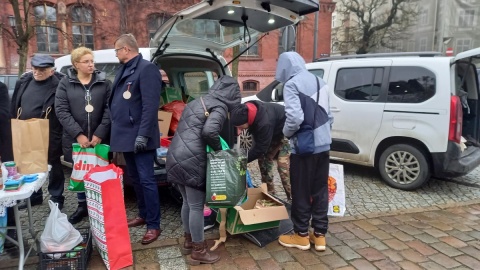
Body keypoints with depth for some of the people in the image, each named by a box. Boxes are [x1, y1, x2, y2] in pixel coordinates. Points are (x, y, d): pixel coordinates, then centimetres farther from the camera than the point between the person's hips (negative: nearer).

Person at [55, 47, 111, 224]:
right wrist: (78, 134, -13)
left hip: (100, 138, -1)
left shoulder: (104, 82, 3)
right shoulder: (65, 84, 4)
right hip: (76, 139, 1)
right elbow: (61, 111, -4)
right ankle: (82, 206, 29)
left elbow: (109, 109, -4)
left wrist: (100, 133, -12)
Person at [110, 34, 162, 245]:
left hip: (139, 137, -9)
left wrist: (143, 135, -24)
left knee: (146, 180, -4)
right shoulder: (123, 70, 16)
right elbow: (116, 102, 18)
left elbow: (150, 105, -20)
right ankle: (143, 215, 31)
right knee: (134, 178, 17)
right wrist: (116, 130, 14)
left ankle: (154, 225, 6)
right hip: (125, 135, 9)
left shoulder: (147, 69, -12)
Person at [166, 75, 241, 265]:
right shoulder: (220, 107, -5)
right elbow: (209, 131, -22)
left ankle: (189, 241, 35)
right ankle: (199, 251, 16)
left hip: (175, 156, 9)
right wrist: (218, 148, -4)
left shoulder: (198, 101, 22)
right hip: (191, 161, -9)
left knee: (187, 203, 21)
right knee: (197, 206, 4)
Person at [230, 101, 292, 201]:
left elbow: (260, 148, -31)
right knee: (263, 159, 6)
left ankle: (292, 198, -7)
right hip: (272, 133, 8)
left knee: (283, 166, -15)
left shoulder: (265, 123, -42)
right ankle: (269, 192, 17)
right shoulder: (247, 111, -19)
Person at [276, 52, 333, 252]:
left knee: (301, 193, 7)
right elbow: (328, 115, 14)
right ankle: (320, 235, 24)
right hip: (323, 145, 7)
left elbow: (295, 117, -24)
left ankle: (301, 235, 20)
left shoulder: (292, 84, -12)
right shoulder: (319, 82, 11)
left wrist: (286, 132, -5)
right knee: (320, 191, 14)